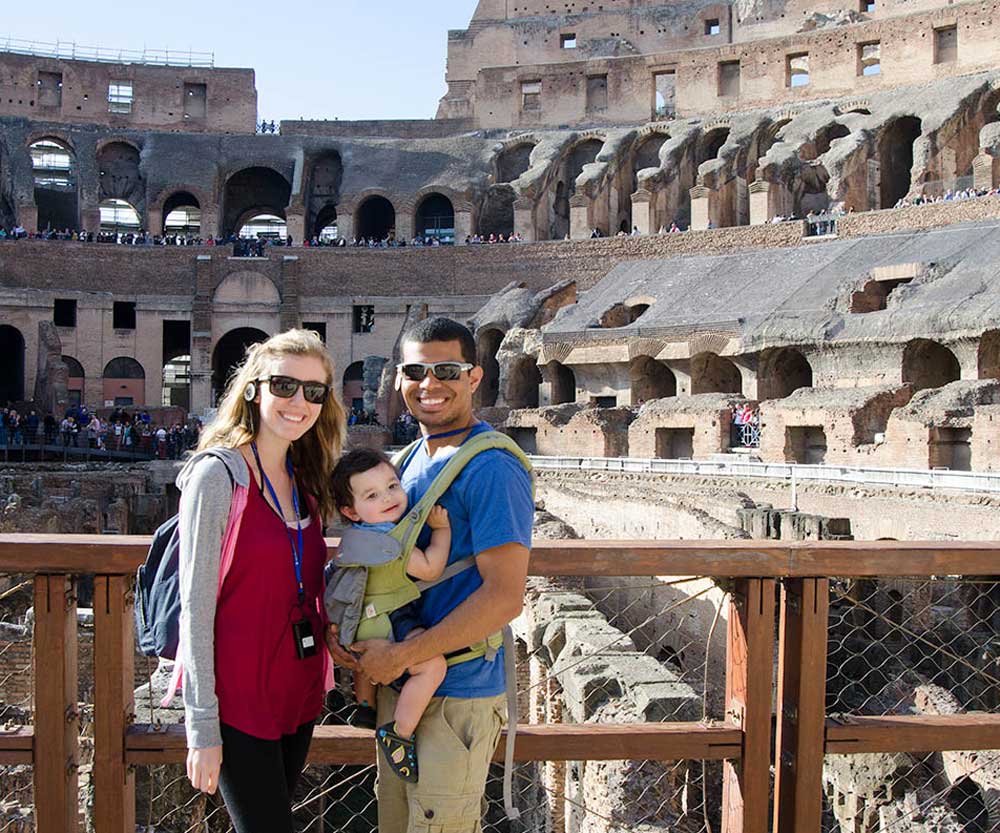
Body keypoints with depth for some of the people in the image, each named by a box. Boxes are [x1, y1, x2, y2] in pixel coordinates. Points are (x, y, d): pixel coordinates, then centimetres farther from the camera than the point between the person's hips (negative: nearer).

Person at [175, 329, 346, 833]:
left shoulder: (304, 481, 8)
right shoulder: (217, 475, -13)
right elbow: (196, 607, -14)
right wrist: (202, 728, -14)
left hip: (298, 693, 7)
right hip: (239, 698, -7)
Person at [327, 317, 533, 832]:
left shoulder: (492, 469, -17)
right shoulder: (411, 459, 9)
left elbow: (504, 596, -23)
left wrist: (401, 655, -19)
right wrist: (338, 623, 0)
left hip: (457, 697, -8)